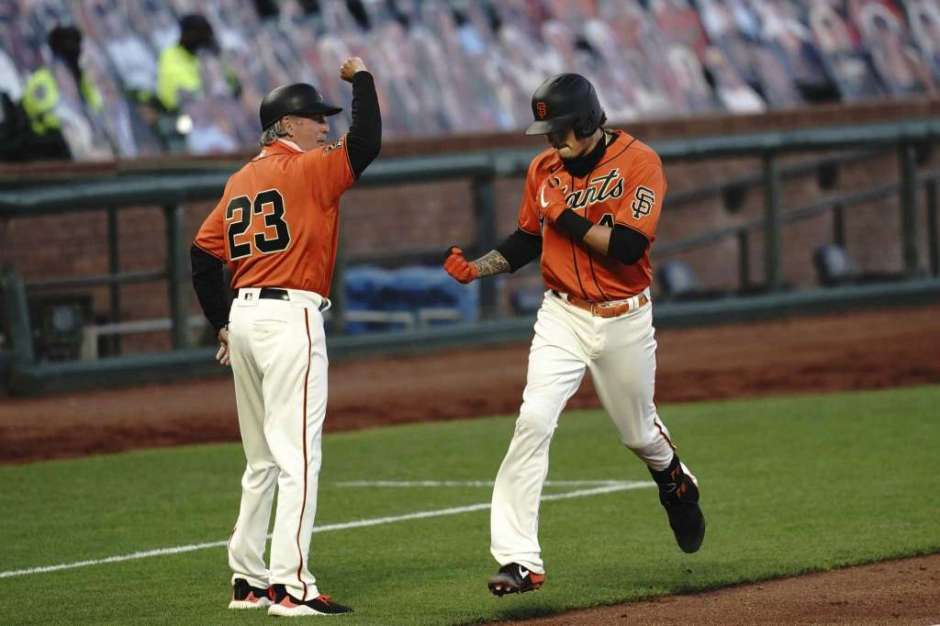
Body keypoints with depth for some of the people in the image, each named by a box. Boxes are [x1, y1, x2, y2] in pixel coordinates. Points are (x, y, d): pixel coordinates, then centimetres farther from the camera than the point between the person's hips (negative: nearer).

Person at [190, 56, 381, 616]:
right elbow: (366, 143, -17)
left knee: (263, 461, 16)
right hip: (290, 317, -8)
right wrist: (361, 78, -2)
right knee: (298, 457, -10)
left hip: (243, 317, 9)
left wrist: (224, 324, 19)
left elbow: (204, 255, 14)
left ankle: (248, 581, 18)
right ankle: (290, 586, -16)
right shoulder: (307, 170, -7)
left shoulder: (240, 181, 15)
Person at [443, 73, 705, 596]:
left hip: (625, 321, -2)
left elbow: (626, 247, -23)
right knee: (534, 420, -17)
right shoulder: (545, 169, 1)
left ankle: (677, 484, 53)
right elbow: (527, 241, 13)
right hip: (563, 317, 3)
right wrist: (475, 268, -2)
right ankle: (519, 559, -19)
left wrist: (565, 215, -22)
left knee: (638, 431, 15)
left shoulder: (639, 162, -14)